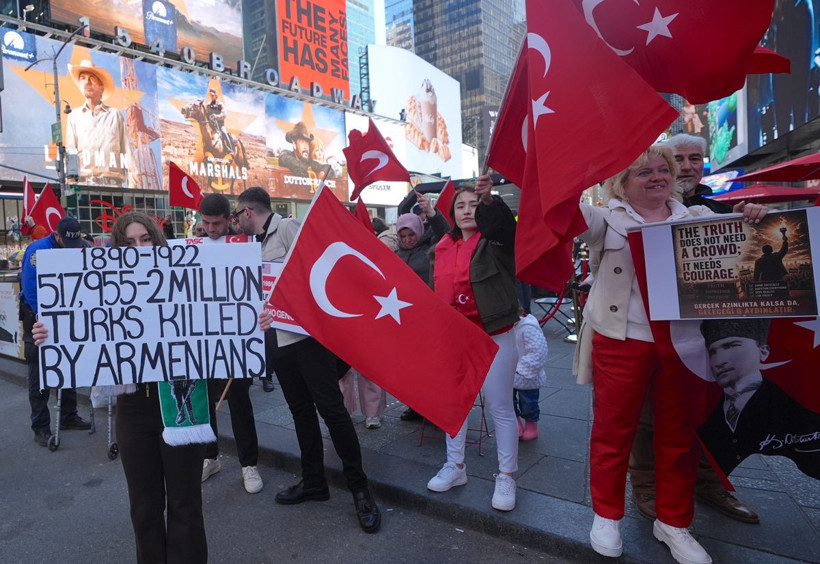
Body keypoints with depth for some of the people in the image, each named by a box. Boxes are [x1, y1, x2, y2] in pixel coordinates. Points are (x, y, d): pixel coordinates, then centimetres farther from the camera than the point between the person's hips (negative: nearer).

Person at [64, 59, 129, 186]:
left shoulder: (115, 114, 15)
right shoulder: (74, 115, 19)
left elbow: (125, 150, 9)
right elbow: (70, 150, 12)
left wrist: (124, 177, -2)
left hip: (112, 180, -1)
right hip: (83, 179, 1)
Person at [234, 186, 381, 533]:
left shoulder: (289, 228, -7)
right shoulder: (258, 243, 17)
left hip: (307, 332, -8)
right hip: (277, 336, 9)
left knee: (331, 408, -6)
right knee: (301, 410, 14)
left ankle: (359, 488, 6)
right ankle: (313, 482, 28)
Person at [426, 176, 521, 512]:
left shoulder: (494, 241, -7)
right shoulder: (444, 247, 8)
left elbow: (505, 221, -31)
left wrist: (489, 198, -50)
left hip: (493, 337, -6)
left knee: (500, 407, 4)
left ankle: (506, 477, 20)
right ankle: (455, 466, 33)